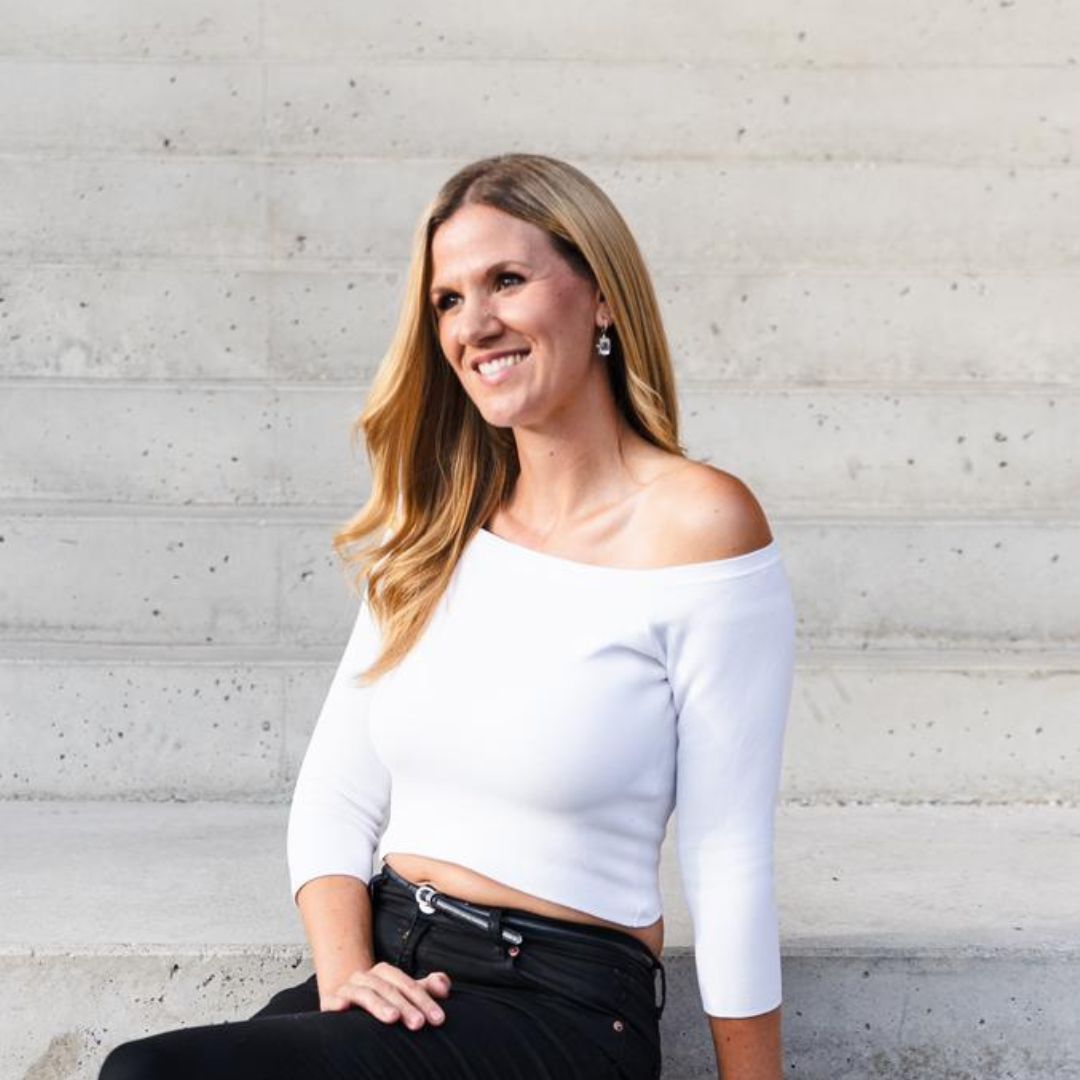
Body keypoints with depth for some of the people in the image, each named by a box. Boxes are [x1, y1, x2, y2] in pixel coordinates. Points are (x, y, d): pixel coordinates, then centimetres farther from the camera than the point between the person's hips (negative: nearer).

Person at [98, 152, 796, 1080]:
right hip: (391, 978, 5)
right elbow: (337, 794, 8)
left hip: (561, 1005, -5)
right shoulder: (436, 528, 9)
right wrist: (344, 971, -8)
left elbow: (729, 865, -9)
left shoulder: (699, 526, -10)